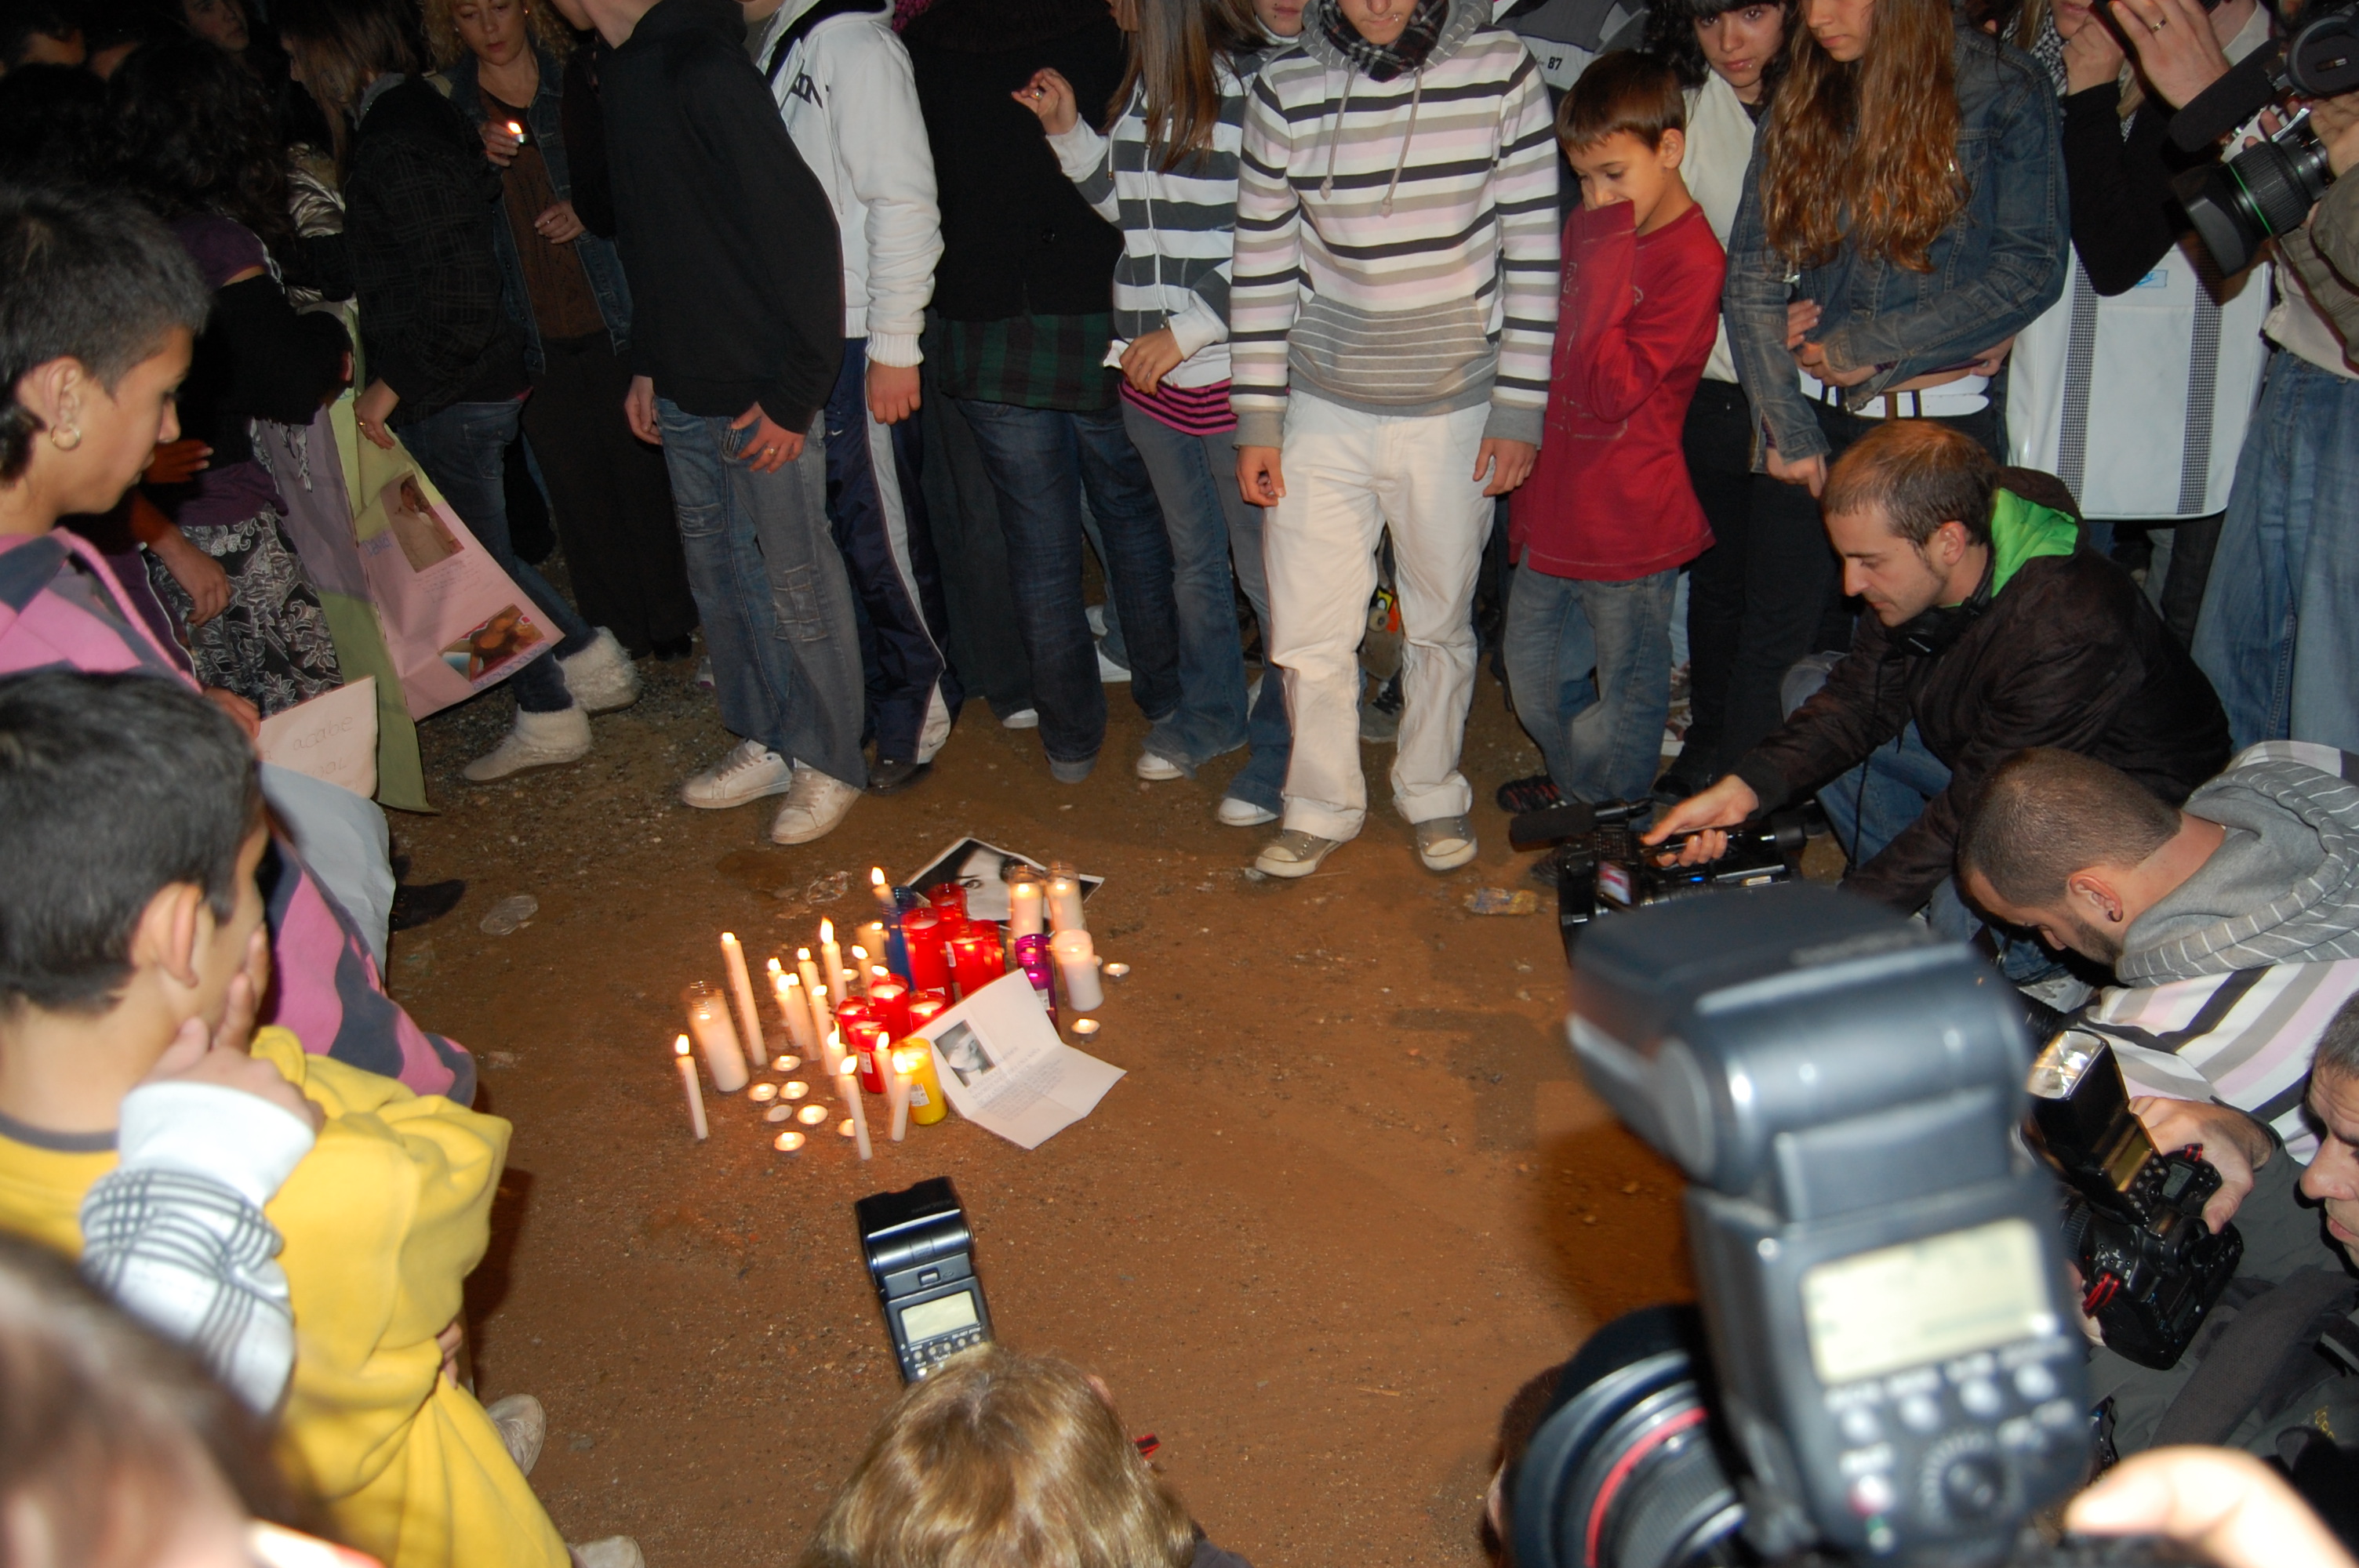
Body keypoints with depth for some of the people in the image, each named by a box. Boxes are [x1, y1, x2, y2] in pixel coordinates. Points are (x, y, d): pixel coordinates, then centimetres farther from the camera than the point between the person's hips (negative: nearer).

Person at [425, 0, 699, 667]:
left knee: (643, 469, 2)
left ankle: (672, 622, 16)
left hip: (612, 317, -1)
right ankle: (615, 636, 18)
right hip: (533, 334, 1)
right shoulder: (448, 104, 7)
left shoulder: (579, 81, 5)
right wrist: (476, 162, -12)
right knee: (576, 488, 5)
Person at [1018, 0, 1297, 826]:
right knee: (1194, 562, 21)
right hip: (1151, 377, 8)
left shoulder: (1255, 81, -15)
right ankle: (1210, 719, 38)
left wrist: (1186, 331, -17)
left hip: (1233, 376, -8)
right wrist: (1068, 132, 8)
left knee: (1265, 573, 1)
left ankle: (1284, 757, 15)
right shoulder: (1147, 80, 10)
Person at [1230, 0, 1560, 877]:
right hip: (1324, 406, 1)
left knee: (1442, 618, 13)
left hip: (1453, 409, -1)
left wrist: (1519, 410, -5)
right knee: (1308, 625, 4)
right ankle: (1322, 806, 26)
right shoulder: (1286, 90, -4)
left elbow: (1534, 249, -3)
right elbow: (1263, 261, 3)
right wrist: (1257, 419, 2)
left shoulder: (1500, 72, -6)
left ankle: (1431, 791, 35)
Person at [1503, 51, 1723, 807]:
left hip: (1630, 518, -8)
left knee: (1626, 686, 8)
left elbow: (1614, 390, -24)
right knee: (1532, 670, 17)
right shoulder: (1585, 230, 8)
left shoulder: (1692, 260, -17)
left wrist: (1607, 263, -25)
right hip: (1555, 505, 8)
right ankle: (1572, 794, 37)